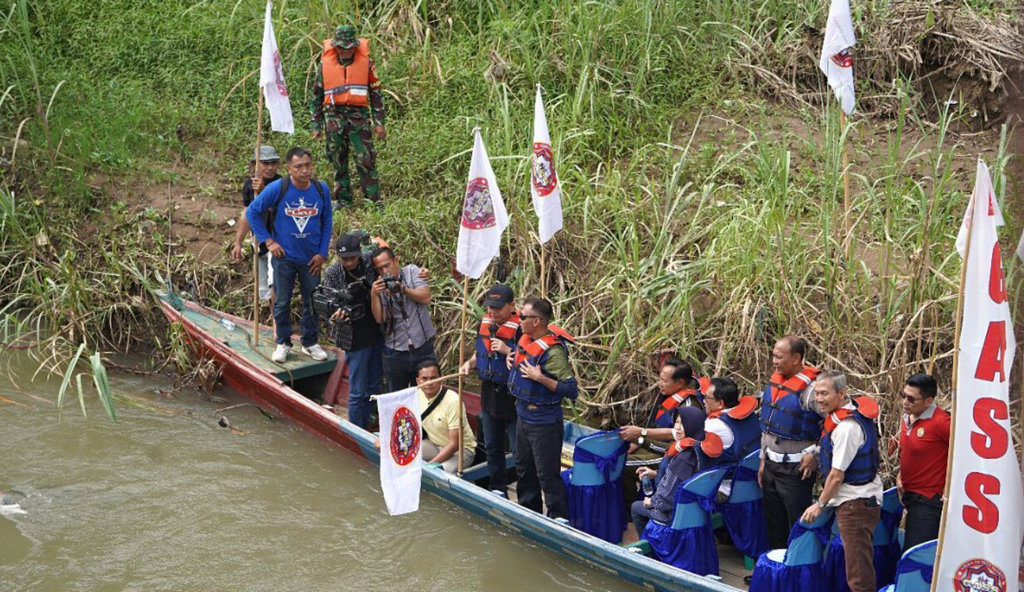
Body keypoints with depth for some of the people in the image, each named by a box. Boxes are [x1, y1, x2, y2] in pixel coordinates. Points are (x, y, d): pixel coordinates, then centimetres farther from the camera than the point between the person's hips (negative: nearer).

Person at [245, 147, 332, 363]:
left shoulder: (321, 189, -6)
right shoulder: (277, 188, -15)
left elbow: (326, 221, 5)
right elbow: (252, 212, -6)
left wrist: (322, 252, 0)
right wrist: (268, 241, -9)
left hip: (311, 258, 2)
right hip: (284, 257, -2)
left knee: (312, 302, 12)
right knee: (282, 302, 8)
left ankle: (310, 343, 27)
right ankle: (283, 343, 23)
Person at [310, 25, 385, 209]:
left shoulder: (366, 63, 3)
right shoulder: (325, 65, 5)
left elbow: (376, 93, 8)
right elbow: (317, 97, 12)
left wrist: (379, 123, 4)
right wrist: (317, 126, 10)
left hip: (359, 115, -2)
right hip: (334, 116, 2)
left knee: (365, 160, -7)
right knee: (338, 161, 7)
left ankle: (374, 200, -3)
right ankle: (343, 199, 18)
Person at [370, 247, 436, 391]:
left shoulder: (411, 271, 0)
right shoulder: (379, 286, 2)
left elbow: (426, 297, -11)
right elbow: (379, 318, -9)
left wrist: (402, 288, -21)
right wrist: (374, 295, -21)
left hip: (423, 348, -1)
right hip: (395, 352, 1)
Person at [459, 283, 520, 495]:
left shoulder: (520, 328, -18)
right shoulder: (484, 324, 6)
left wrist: (508, 351, -28)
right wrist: (470, 363, 3)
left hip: (512, 397, -8)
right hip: (489, 396, 8)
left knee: (519, 450, -2)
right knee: (492, 448, 19)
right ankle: (498, 488, 33)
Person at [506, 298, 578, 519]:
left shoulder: (553, 351, -24)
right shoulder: (525, 341, 3)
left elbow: (571, 390, -27)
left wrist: (540, 378, -30)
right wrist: (510, 357, 8)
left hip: (544, 422, -10)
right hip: (524, 416, 10)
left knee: (547, 475, -3)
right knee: (524, 469, 23)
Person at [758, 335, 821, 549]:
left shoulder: (810, 388, -19)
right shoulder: (775, 381, 6)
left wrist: (815, 454, -16)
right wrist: (764, 459, 16)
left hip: (797, 468, -8)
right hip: (772, 465, 8)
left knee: (797, 526, 0)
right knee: (773, 524, 16)